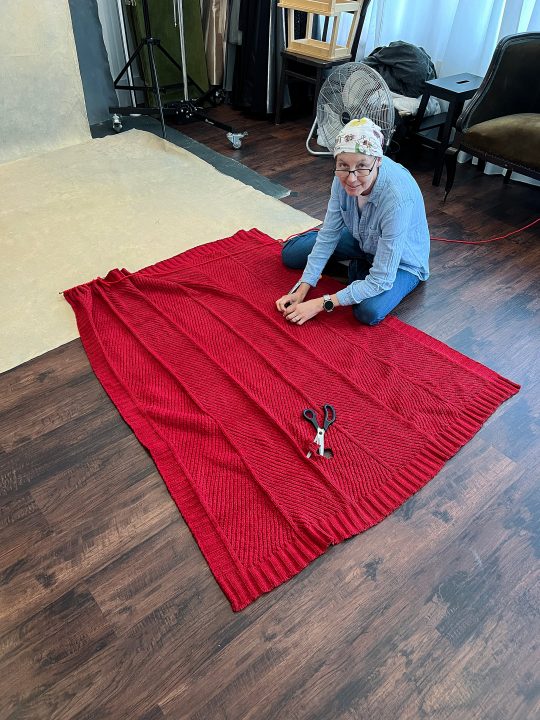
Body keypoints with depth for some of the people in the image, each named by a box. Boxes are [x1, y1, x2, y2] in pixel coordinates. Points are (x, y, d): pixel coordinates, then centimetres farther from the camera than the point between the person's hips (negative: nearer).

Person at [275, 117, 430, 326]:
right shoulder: (344, 175, -24)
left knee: (369, 312, -32)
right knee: (290, 253, 2)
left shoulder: (397, 198, -40)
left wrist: (321, 304, -34)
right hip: (363, 240, 5)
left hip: (401, 260, -5)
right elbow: (328, 233, -13)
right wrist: (301, 292, -18)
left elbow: (380, 281, -36)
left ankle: (359, 267, 1)